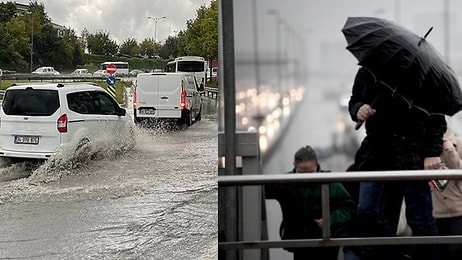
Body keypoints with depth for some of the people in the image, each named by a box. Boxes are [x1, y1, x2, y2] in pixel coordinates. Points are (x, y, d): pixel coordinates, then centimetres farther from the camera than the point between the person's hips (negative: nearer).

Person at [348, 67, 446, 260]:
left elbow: (436, 115, -6)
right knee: (367, 212, -4)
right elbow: (354, 101, 21)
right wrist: (358, 109, -3)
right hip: (377, 151, 5)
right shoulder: (365, 73, 4)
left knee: (419, 218, -4)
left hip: (412, 153, -5)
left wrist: (432, 152, -12)